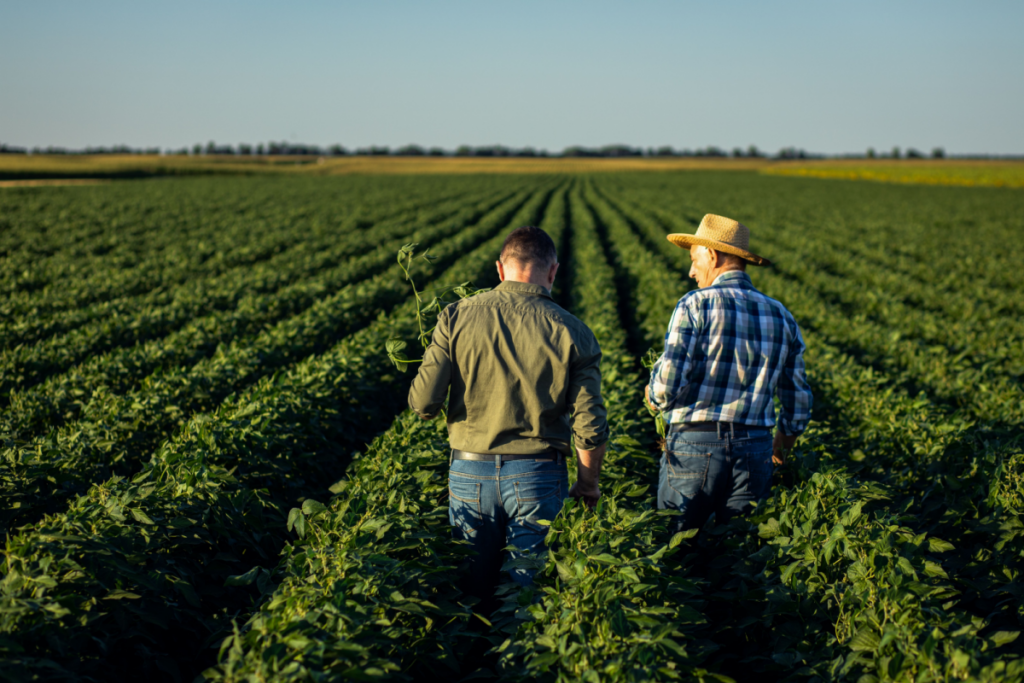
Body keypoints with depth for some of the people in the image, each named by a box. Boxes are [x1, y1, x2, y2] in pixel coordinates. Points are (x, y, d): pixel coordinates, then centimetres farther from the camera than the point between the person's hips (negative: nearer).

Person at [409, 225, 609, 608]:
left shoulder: (456, 317, -4)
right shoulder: (572, 333, -5)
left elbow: (422, 404, -8)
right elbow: (590, 425, -6)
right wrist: (588, 484, 10)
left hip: (469, 471, 1)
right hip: (537, 476, -1)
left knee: (471, 590, 15)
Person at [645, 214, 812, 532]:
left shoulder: (696, 305, -7)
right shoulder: (781, 316, 9)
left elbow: (668, 385, -15)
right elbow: (798, 398, 13)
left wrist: (652, 396, 8)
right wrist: (785, 439, 32)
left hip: (695, 446, -4)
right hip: (755, 451, 4)